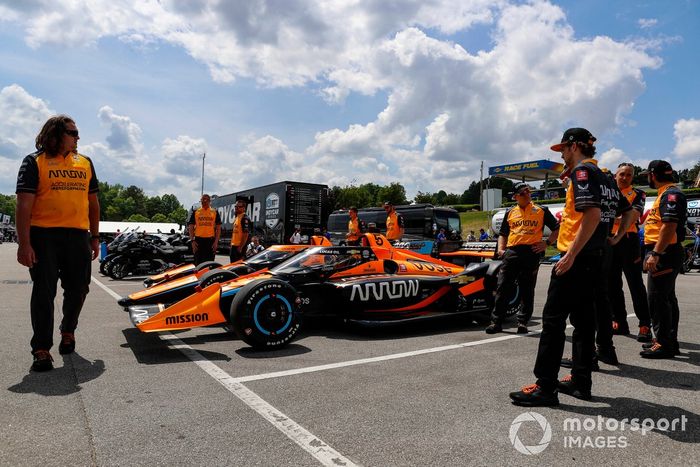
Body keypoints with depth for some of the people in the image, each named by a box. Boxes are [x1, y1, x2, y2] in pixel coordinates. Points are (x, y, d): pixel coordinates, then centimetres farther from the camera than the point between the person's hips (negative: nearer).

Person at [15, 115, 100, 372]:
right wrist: (24, 243, -14)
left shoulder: (85, 163, 15)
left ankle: (68, 331, 35)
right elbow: (24, 204, -7)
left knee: (78, 288, 10)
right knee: (44, 291, -2)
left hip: (78, 236, 4)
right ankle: (41, 349, 6)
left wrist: (95, 237, 15)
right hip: (44, 235, -4)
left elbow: (92, 202, 18)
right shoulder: (34, 162, 0)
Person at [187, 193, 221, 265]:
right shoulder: (195, 212, 8)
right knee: (198, 264, 4)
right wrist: (192, 240, -3)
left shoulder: (215, 212, 7)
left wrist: (216, 241, -4)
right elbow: (191, 227, 8)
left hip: (211, 240, 0)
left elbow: (218, 228, 5)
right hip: (198, 240, 0)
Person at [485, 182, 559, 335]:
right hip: (511, 252, 2)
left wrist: (547, 243, -1)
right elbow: (502, 233, 22)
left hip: (532, 252, -1)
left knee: (527, 291, 4)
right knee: (503, 288, -3)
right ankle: (496, 322, 2)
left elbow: (557, 228, 12)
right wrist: (500, 248, 6)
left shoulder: (541, 211, 10)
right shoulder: (510, 212, 17)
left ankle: (523, 322, 14)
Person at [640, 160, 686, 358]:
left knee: (657, 299, -8)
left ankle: (664, 345, -2)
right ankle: (669, 341, 24)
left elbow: (670, 226, -24)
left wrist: (655, 254, -26)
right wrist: (652, 253, 24)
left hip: (664, 253, -11)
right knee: (667, 298, 15)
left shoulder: (671, 194, -14)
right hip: (664, 254, 11)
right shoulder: (666, 193, 20)